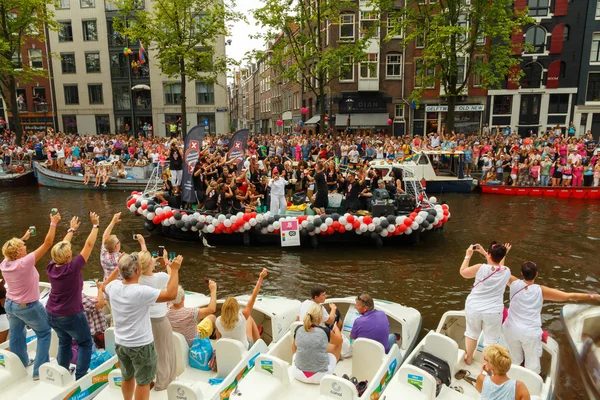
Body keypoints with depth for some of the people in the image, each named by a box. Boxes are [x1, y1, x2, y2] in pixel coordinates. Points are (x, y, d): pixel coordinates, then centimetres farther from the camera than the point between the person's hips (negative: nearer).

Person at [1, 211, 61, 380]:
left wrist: (24, 238, 22)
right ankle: (39, 370, 12)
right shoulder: (25, 262, -29)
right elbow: (47, 244, -29)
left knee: (16, 334, 23)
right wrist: (53, 223, -22)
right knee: (44, 333, 11)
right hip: (28, 307, -7)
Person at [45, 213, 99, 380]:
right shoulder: (72, 268, -26)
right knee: (85, 343, 12)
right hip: (70, 316, -6)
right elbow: (89, 245, -23)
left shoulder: (51, 267, -10)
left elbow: (61, 246, 5)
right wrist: (95, 225, -14)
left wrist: (72, 229, 16)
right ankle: (80, 377, 10)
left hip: (51, 314, 6)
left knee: (64, 341, 26)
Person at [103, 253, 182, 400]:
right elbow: (171, 294, -26)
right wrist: (174, 270, -20)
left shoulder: (114, 287, -9)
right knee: (143, 382, 10)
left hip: (120, 343, 7)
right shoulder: (142, 292, -29)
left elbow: (104, 286, 17)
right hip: (141, 345, -7)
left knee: (127, 377, 26)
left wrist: (117, 268, 17)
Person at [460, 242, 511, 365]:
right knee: (490, 340, 14)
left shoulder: (480, 268, -18)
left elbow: (463, 272, 0)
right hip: (493, 312, 0)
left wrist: (468, 256, 8)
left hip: (473, 308, 0)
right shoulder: (506, 271, -9)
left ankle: (468, 358, 40)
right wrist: (483, 252, 17)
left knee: (472, 333, 22)